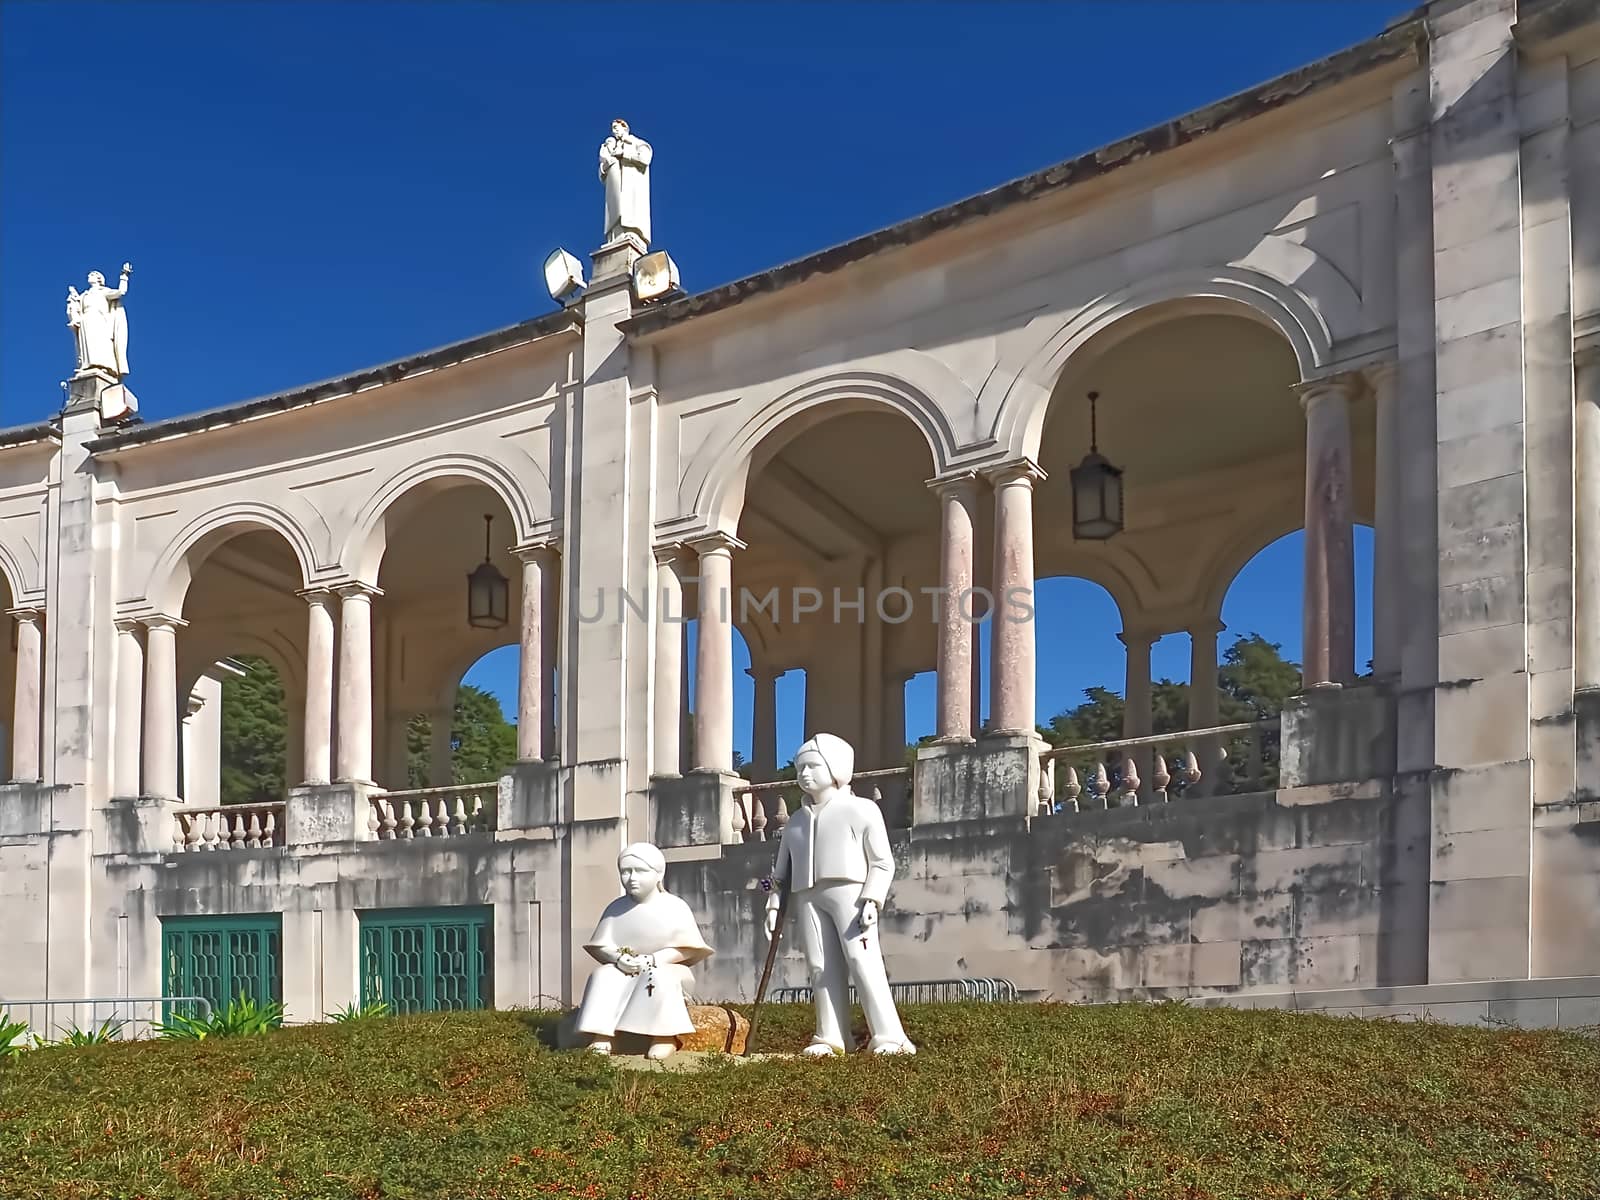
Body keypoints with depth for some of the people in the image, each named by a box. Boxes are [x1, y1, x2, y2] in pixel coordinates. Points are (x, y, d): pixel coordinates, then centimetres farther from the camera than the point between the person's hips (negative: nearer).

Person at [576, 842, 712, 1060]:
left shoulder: (674, 907, -3)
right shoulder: (616, 908, 7)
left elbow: (685, 948, -10)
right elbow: (601, 946, 3)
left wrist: (652, 959, -22)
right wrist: (618, 958, -19)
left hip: (666, 968, -3)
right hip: (624, 968, 3)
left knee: (658, 977, -36)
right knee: (603, 975, -26)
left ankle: (665, 1036, -33)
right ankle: (600, 1036, -34)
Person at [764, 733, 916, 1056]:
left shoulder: (861, 809, 7)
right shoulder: (796, 821, 22)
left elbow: (882, 862, 1)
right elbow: (782, 871, 22)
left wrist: (872, 899, -11)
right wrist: (774, 905, 9)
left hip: (848, 891, -5)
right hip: (807, 897, 5)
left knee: (862, 961, -14)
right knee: (821, 967, -1)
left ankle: (889, 1037, -14)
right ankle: (830, 1038, 3)